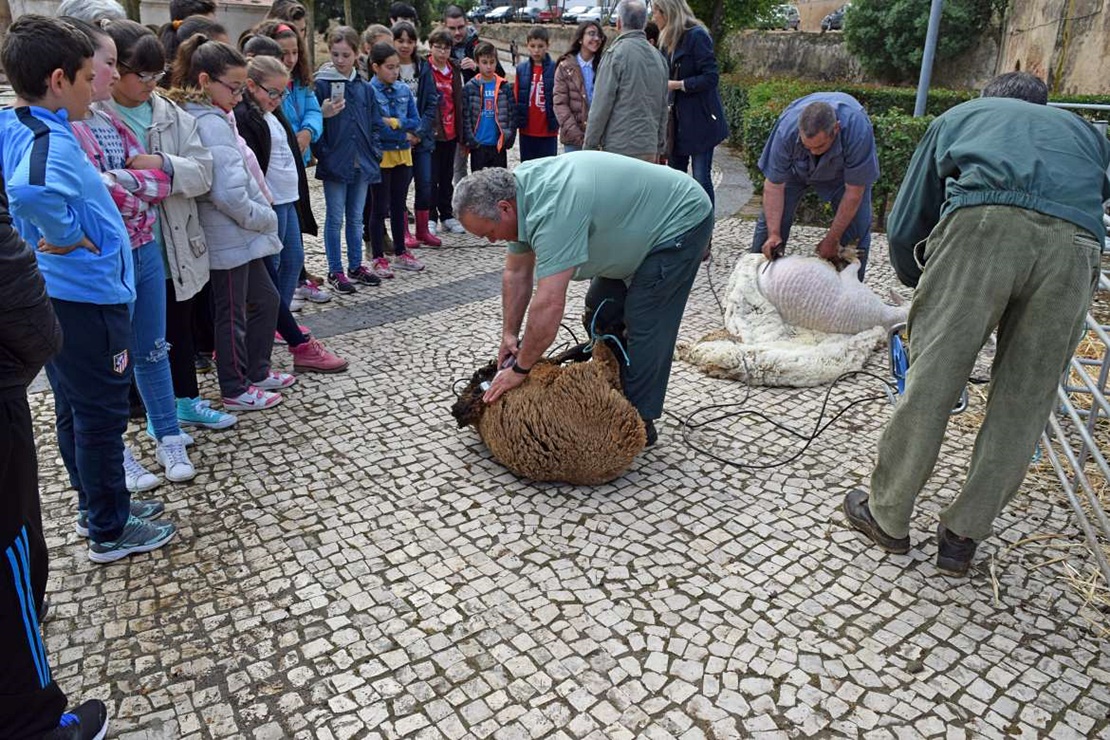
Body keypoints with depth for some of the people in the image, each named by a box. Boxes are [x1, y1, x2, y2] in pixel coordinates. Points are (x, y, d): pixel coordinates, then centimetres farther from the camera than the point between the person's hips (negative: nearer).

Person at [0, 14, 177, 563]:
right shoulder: (51, 140, -22)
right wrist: (71, 239, -25)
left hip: (53, 297, 9)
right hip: (85, 298, -9)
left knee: (75, 410, 20)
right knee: (102, 415, 4)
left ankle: (96, 502, 37)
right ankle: (109, 531, 18)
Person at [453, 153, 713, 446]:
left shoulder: (551, 209, -36)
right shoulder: (517, 192, -6)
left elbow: (549, 305, -36)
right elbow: (516, 273, 4)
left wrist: (520, 369, -25)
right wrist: (509, 334, 4)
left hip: (680, 222, -10)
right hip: (644, 227, 10)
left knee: (645, 326, -9)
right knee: (601, 314, 11)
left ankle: (638, 423, 2)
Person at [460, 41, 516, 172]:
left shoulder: (505, 87, 3)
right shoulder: (469, 88, 0)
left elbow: (512, 115, 2)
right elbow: (465, 116, -2)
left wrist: (509, 138, -7)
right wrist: (470, 140, -10)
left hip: (499, 145, 1)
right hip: (478, 146, -1)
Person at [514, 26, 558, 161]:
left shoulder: (555, 69, -5)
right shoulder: (521, 69, 4)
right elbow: (516, 98, 8)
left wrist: (556, 121, -9)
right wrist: (517, 120, 3)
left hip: (548, 131, -3)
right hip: (527, 131, 3)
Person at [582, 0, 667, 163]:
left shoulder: (617, 53, -8)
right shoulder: (658, 56, 12)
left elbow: (601, 104, -10)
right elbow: (663, 107, 15)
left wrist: (589, 145, -4)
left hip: (619, 148, -6)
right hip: (649, 148, 6)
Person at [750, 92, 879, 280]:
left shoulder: (858, 130, -42)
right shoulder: (787, 128, -38)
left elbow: (854, 192, -31)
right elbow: (774, 185, -27)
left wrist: (832, 239, -25)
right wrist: (773, 234, -32)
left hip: (843, 170, -1)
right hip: (797, 167, 1)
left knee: (858, 229, -11)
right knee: (770, 220, -4)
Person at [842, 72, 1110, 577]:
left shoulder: (960, 115, 35)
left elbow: (904, 227, 29)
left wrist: (924, 288, 44)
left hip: (984, 222, -2)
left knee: (930, 380, 5)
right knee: (1024, 403, 11)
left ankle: (887, 517, 18)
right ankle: (961, 538, 22)